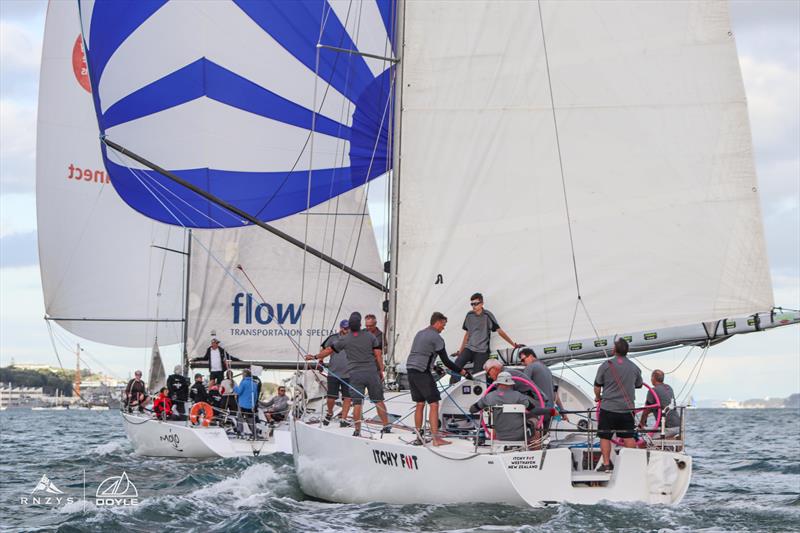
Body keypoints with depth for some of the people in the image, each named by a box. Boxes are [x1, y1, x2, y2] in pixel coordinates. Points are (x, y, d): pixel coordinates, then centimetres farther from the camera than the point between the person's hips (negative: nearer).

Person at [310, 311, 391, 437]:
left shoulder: (344, 340, 0)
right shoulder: (370, 336, 0)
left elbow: (329, 350, 10)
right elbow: (378, 355, 0)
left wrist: (315, 357, 24)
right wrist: (381, 371, 9)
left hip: (355, 375, 0)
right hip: (372, 373, 0)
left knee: (357, 403, 1)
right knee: (378, 400, 7)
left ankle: (357, 430, -2)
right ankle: (386, 426, 7)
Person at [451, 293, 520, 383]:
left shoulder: (487, 315, -5)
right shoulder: (469, 315, 8)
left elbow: (500, 331, -3)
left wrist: (514, 344, -5)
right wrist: (460, 350, 18)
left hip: (482, 351, -4)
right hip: (469, 348, 4)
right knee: (457, 364, -18)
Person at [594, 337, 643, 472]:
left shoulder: (606, 365, -8)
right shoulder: (634, 367, 4)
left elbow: (597, 386, -1)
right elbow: (639, 385, 18)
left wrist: (598, 397, 18)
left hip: (608, 407, -3)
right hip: (627, 408, 3)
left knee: (605, 436, 5)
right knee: (628, 437, 8)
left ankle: (606, 464, 2)